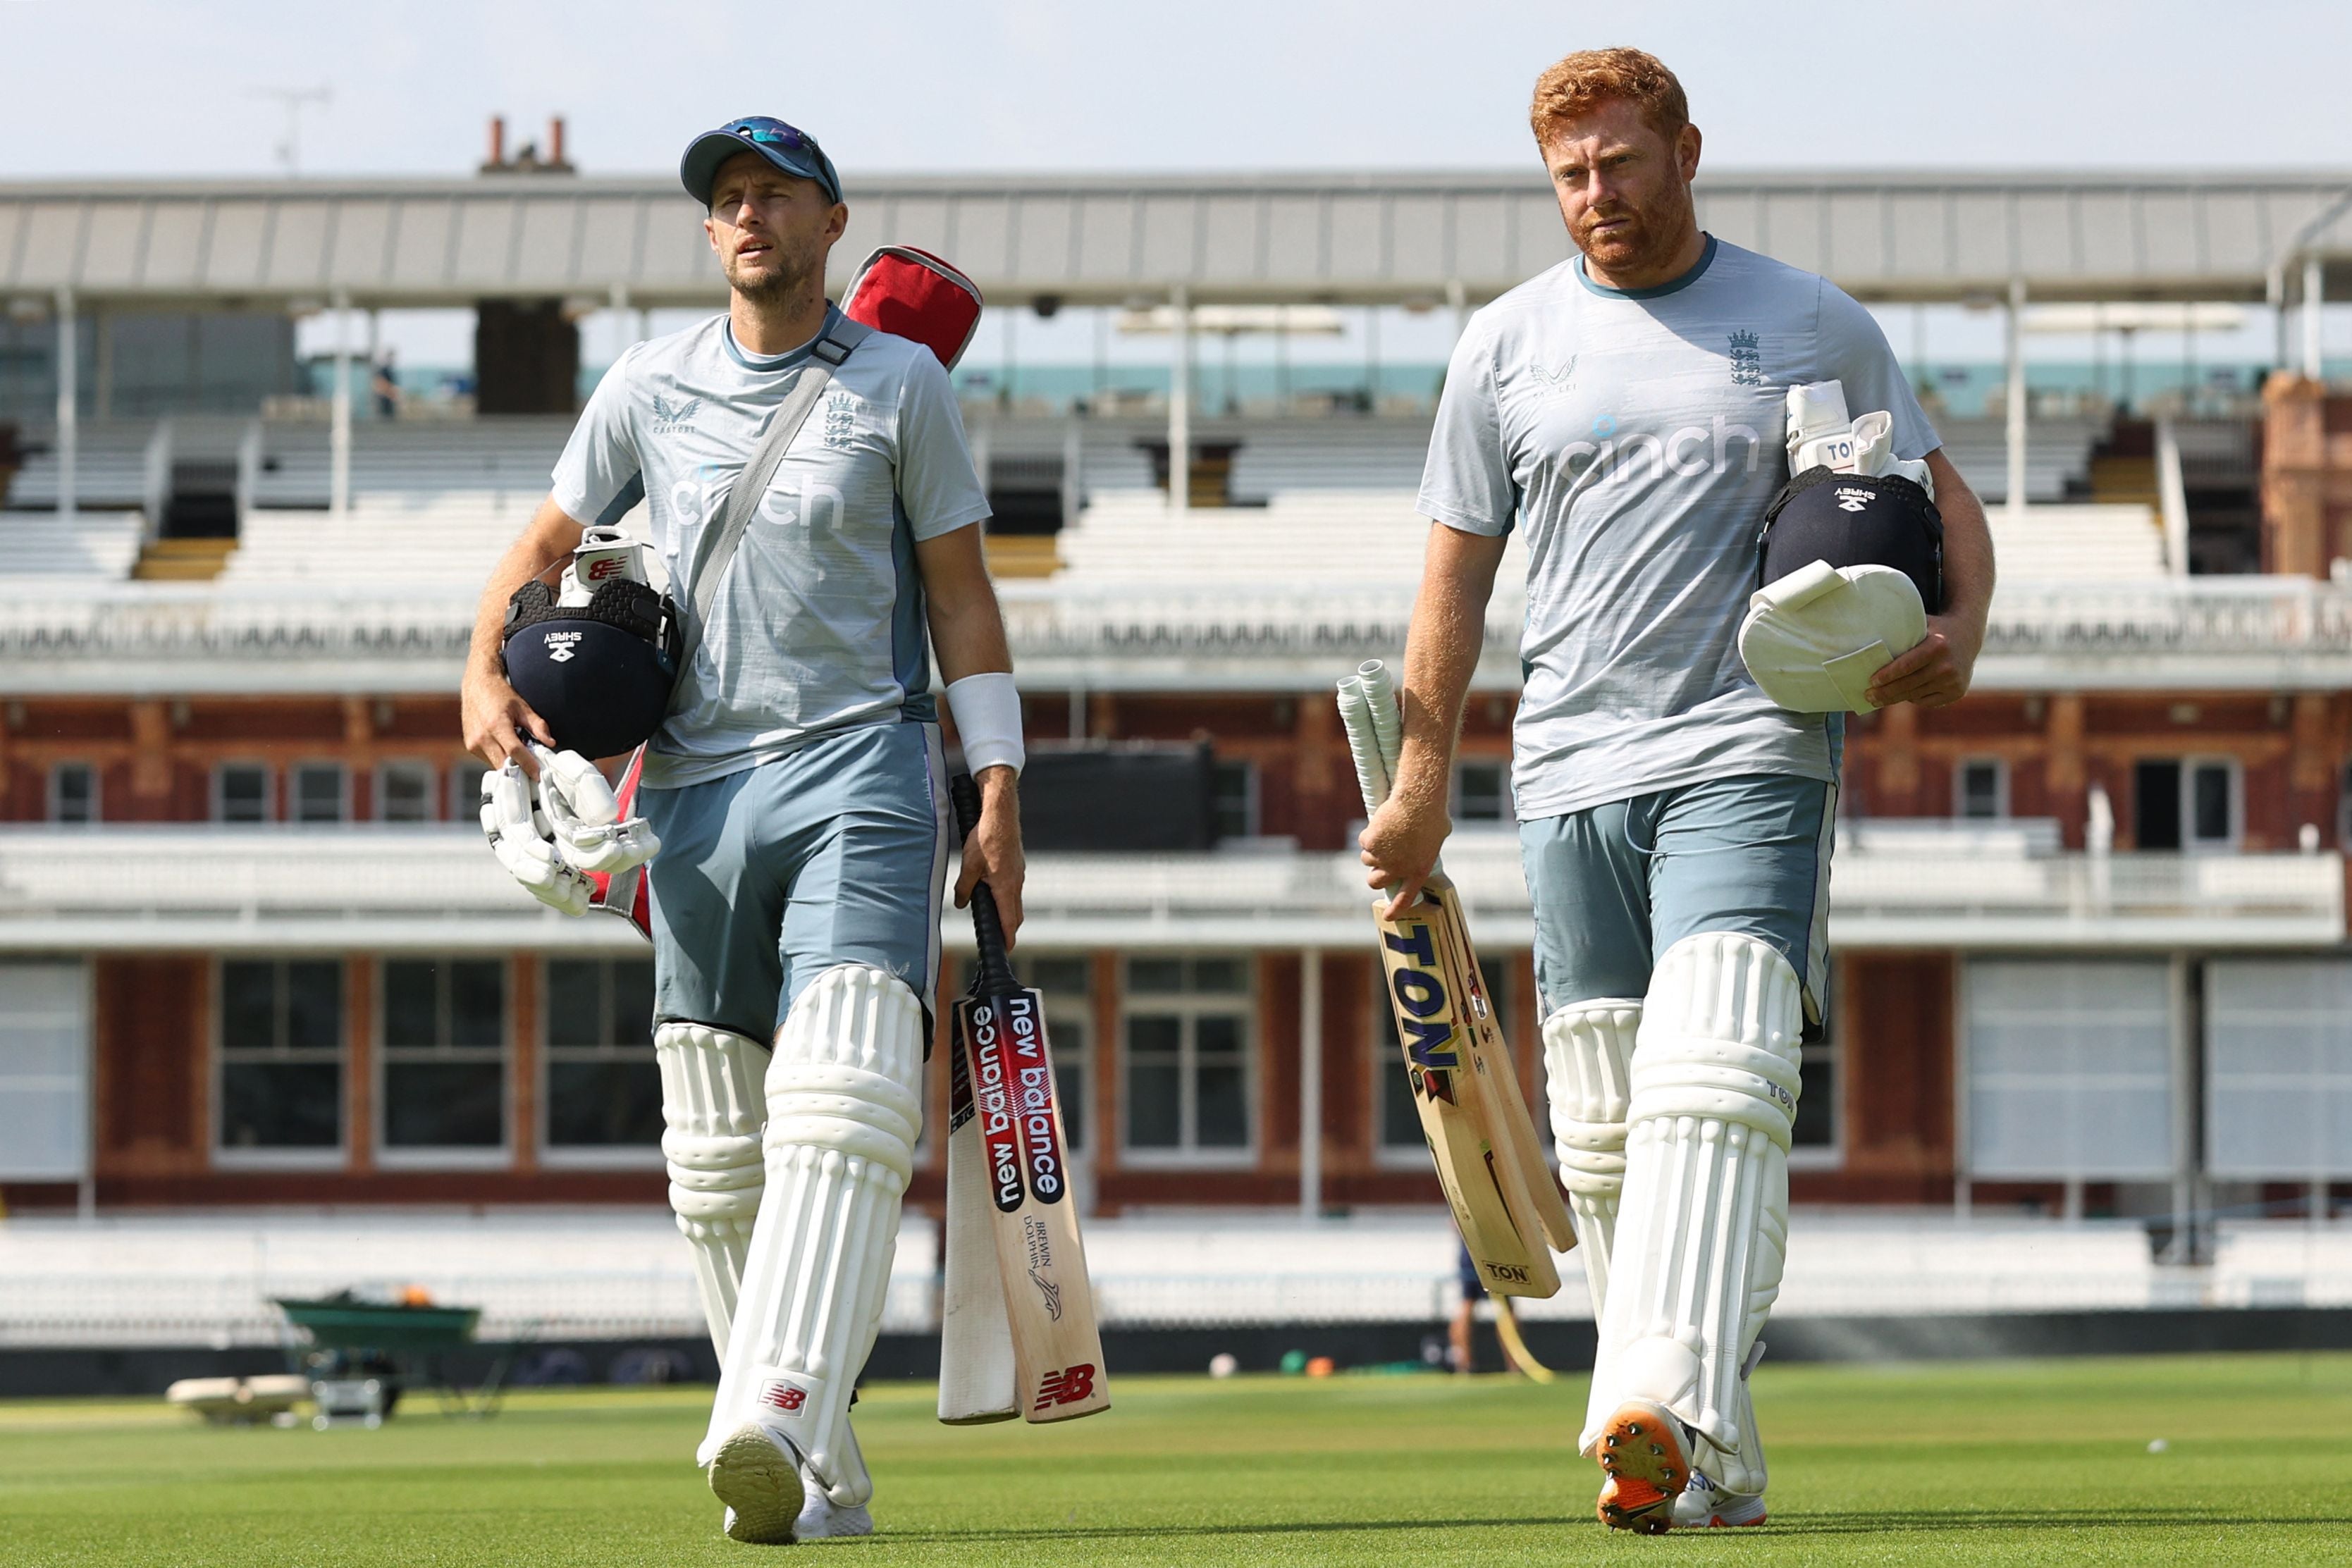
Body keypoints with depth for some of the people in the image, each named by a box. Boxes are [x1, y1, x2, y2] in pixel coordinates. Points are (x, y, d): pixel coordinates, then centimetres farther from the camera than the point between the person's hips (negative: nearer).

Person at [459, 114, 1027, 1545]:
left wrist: (999, 799, -2)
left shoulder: (900, 383, 6)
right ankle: (824, 1483, 10)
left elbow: (963, 597, 6)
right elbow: (545, 545, 21)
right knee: (719, 1156, 3)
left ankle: (780, 1421, -38)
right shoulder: (648, 389, 13)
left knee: (841, 1101, -23)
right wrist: (486, 673, 1)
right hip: (699, 791, 4)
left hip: (859, 772, -4)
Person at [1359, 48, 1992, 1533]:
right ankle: (1712, 1468, 7)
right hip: (1571, 779, 3)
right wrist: (1423, 781, 11)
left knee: (1713, 1078, -21)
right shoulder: (1507, 345, 13)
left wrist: (1959, 633, -8)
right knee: (1606, 1129, 1)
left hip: (1751, 756, -3)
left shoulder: (1813, 326, 7)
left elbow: (1944, 497, 13)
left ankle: (1677, 1414, -35)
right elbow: (1458, 572, 16)